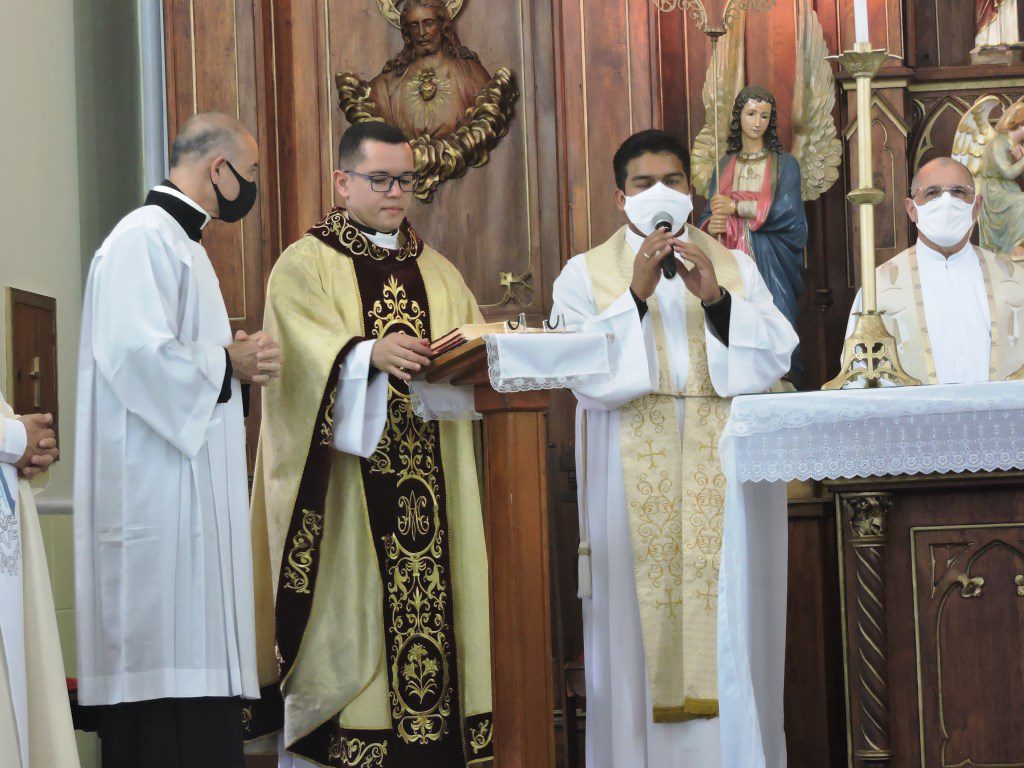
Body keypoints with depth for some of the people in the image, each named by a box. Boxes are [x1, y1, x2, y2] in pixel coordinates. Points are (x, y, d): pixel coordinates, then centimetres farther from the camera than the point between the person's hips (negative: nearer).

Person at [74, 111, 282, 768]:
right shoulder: (144, 239, -11)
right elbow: (137, 354, -22)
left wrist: (237, 360, 9)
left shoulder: (179, 240, 22)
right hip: (159, 486, -10)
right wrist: (228, 365, -9)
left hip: (192, 487, 10)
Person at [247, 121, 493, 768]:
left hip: (431, 475, 5)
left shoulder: (436, 270, 20)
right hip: (345, 483, -4)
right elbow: (305, 351, -13)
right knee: (350, 613, -7)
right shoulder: (305, 265, 4)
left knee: (429, 604, -1)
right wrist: (369, 354, -30)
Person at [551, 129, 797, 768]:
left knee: (724, 616, -1)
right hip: (633, 477, -1)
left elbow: (776, 357, 0)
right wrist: (637, 294, -14)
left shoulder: (735, 266, 14)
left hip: (720, 473, 2)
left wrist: (716, 298, -12)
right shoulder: (587, 274, 8)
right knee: (641, 624, -4)